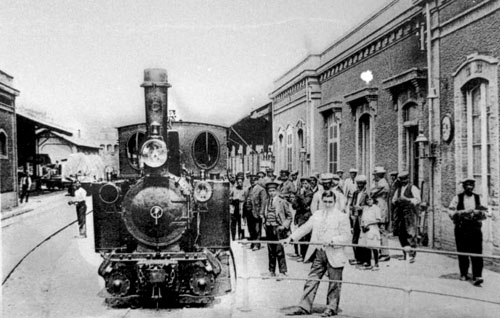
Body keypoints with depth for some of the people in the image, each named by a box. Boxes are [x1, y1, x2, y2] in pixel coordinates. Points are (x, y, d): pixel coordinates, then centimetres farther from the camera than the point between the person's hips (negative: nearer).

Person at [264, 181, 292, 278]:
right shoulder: (267, 202, 10)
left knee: (279, 250, -6)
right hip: (269, 228, 5)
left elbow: (289, 216, 1)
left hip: (278, 228, -5)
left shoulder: (282, 202, -4)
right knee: (270, 251, 10)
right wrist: (265, 223, 11)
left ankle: (282, 272, 1)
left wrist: (284, 226, -6)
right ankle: (271, 271, 18)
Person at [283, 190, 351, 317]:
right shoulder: (316, 215, 13)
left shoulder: (342, 216, -3)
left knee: (334, 283, 5)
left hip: (334, 255, -4)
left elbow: (346, 236, -9)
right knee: (311, 280, 5)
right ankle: (304, 307, 10)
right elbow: (305, 228, 13)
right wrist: (291, 238, 3)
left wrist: (333, 240, -24)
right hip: (318, 254, 5)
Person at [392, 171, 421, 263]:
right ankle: (404, 254, 19)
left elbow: (418, 200, -9)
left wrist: (407, 200, -18)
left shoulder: (413, 188, 1)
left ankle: (412, 255, -9)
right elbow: (394, 200, 23)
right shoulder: (398, 189, 19)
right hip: (400, 214, 6)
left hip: (410, 213, -6)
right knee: (401, 234, 7)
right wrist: (396, 201, 1)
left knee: (411, 234, -11)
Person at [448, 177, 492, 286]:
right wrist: (463, 212, -15)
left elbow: (485, 213, 11)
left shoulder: (478, 198, 11)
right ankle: (463, 274, 20)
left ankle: (477, 276, -12)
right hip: (461, 228, -1)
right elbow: (451, 213, -2)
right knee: (462, 252, 4)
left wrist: (481, 213, -12)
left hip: (475, 228, 1)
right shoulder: (457, 198, 5)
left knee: (477, 252, -9)